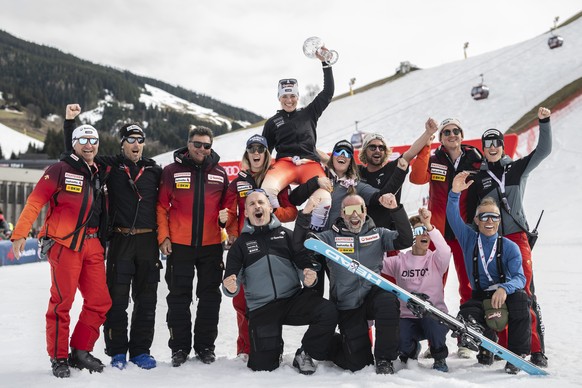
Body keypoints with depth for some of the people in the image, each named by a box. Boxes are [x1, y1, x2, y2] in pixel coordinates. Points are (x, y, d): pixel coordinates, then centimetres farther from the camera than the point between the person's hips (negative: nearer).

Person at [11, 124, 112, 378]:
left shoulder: (98, 174, 16)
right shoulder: (60, 170, -2)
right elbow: (35, 201, -7)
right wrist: (20, 233, -15)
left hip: (92, 245, 6)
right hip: (64, 243, -6)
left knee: (100, 302, 4)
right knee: (62, 302, -2)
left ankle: (80, 352, 19)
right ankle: (58, 358, 11)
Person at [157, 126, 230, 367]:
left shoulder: (220, 174, 7)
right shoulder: (172, 171, 0)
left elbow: (226, 204, 15)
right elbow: (161, 206, 1)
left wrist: (225, 218, -6)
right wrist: (163, 236, -7)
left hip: (211, 245, 2)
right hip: (179, 245, -2)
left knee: (210, 298, 8)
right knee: (179, 298, 5)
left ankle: (205, 346, 20)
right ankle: (179, 347, 16)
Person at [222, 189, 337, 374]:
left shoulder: (285, 234, 7)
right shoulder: (240, 244, 7)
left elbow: (303, 263, 3)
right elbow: (231, 281, 2)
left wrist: (309, 277, -21)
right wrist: (230, 287, -22)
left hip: (294, 298, 1)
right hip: (261, 308, 0)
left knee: (329, 312, -26)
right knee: (263, 366, -9)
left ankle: (304, 354, -1)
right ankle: (274, 345, 28)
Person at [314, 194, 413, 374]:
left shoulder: (378, 234, 9)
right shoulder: (330, 237, 2)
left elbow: (405, 241, -5)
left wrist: (396, 209, -15)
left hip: (373, 295, 2)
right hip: (347, 308, -2)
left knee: (388, 300, -36)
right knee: (359, 363, -7)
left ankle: (384, 359, -17)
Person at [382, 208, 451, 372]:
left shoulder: (435, 259, 2)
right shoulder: (400, 260, 6)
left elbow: (445, 251, -21)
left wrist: (429, 225, -32)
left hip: (435, 317, -1)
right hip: (408, 318, 1)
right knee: (398, 340, -28)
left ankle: (440, 358, -4)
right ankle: (411, 350, 15)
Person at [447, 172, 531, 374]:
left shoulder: (510, 247, -3)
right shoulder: (469, 239, 3)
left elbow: (519, 278, -15)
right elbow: (453, 217, -12)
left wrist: (504, 289, -37)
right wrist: (455, 193, -29)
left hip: (506, 294, -1)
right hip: (480, 297, 1)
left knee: (520, 298, -36)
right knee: (465, 318, -31)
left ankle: (517, 356, -22)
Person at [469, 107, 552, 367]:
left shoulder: (518, 168, 10)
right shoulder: (478, 178, 12)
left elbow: (543, 150, 0)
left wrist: (544, 121, -11)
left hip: (517, 236, -2)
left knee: (524, 291, -10)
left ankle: (536, 349, -8)